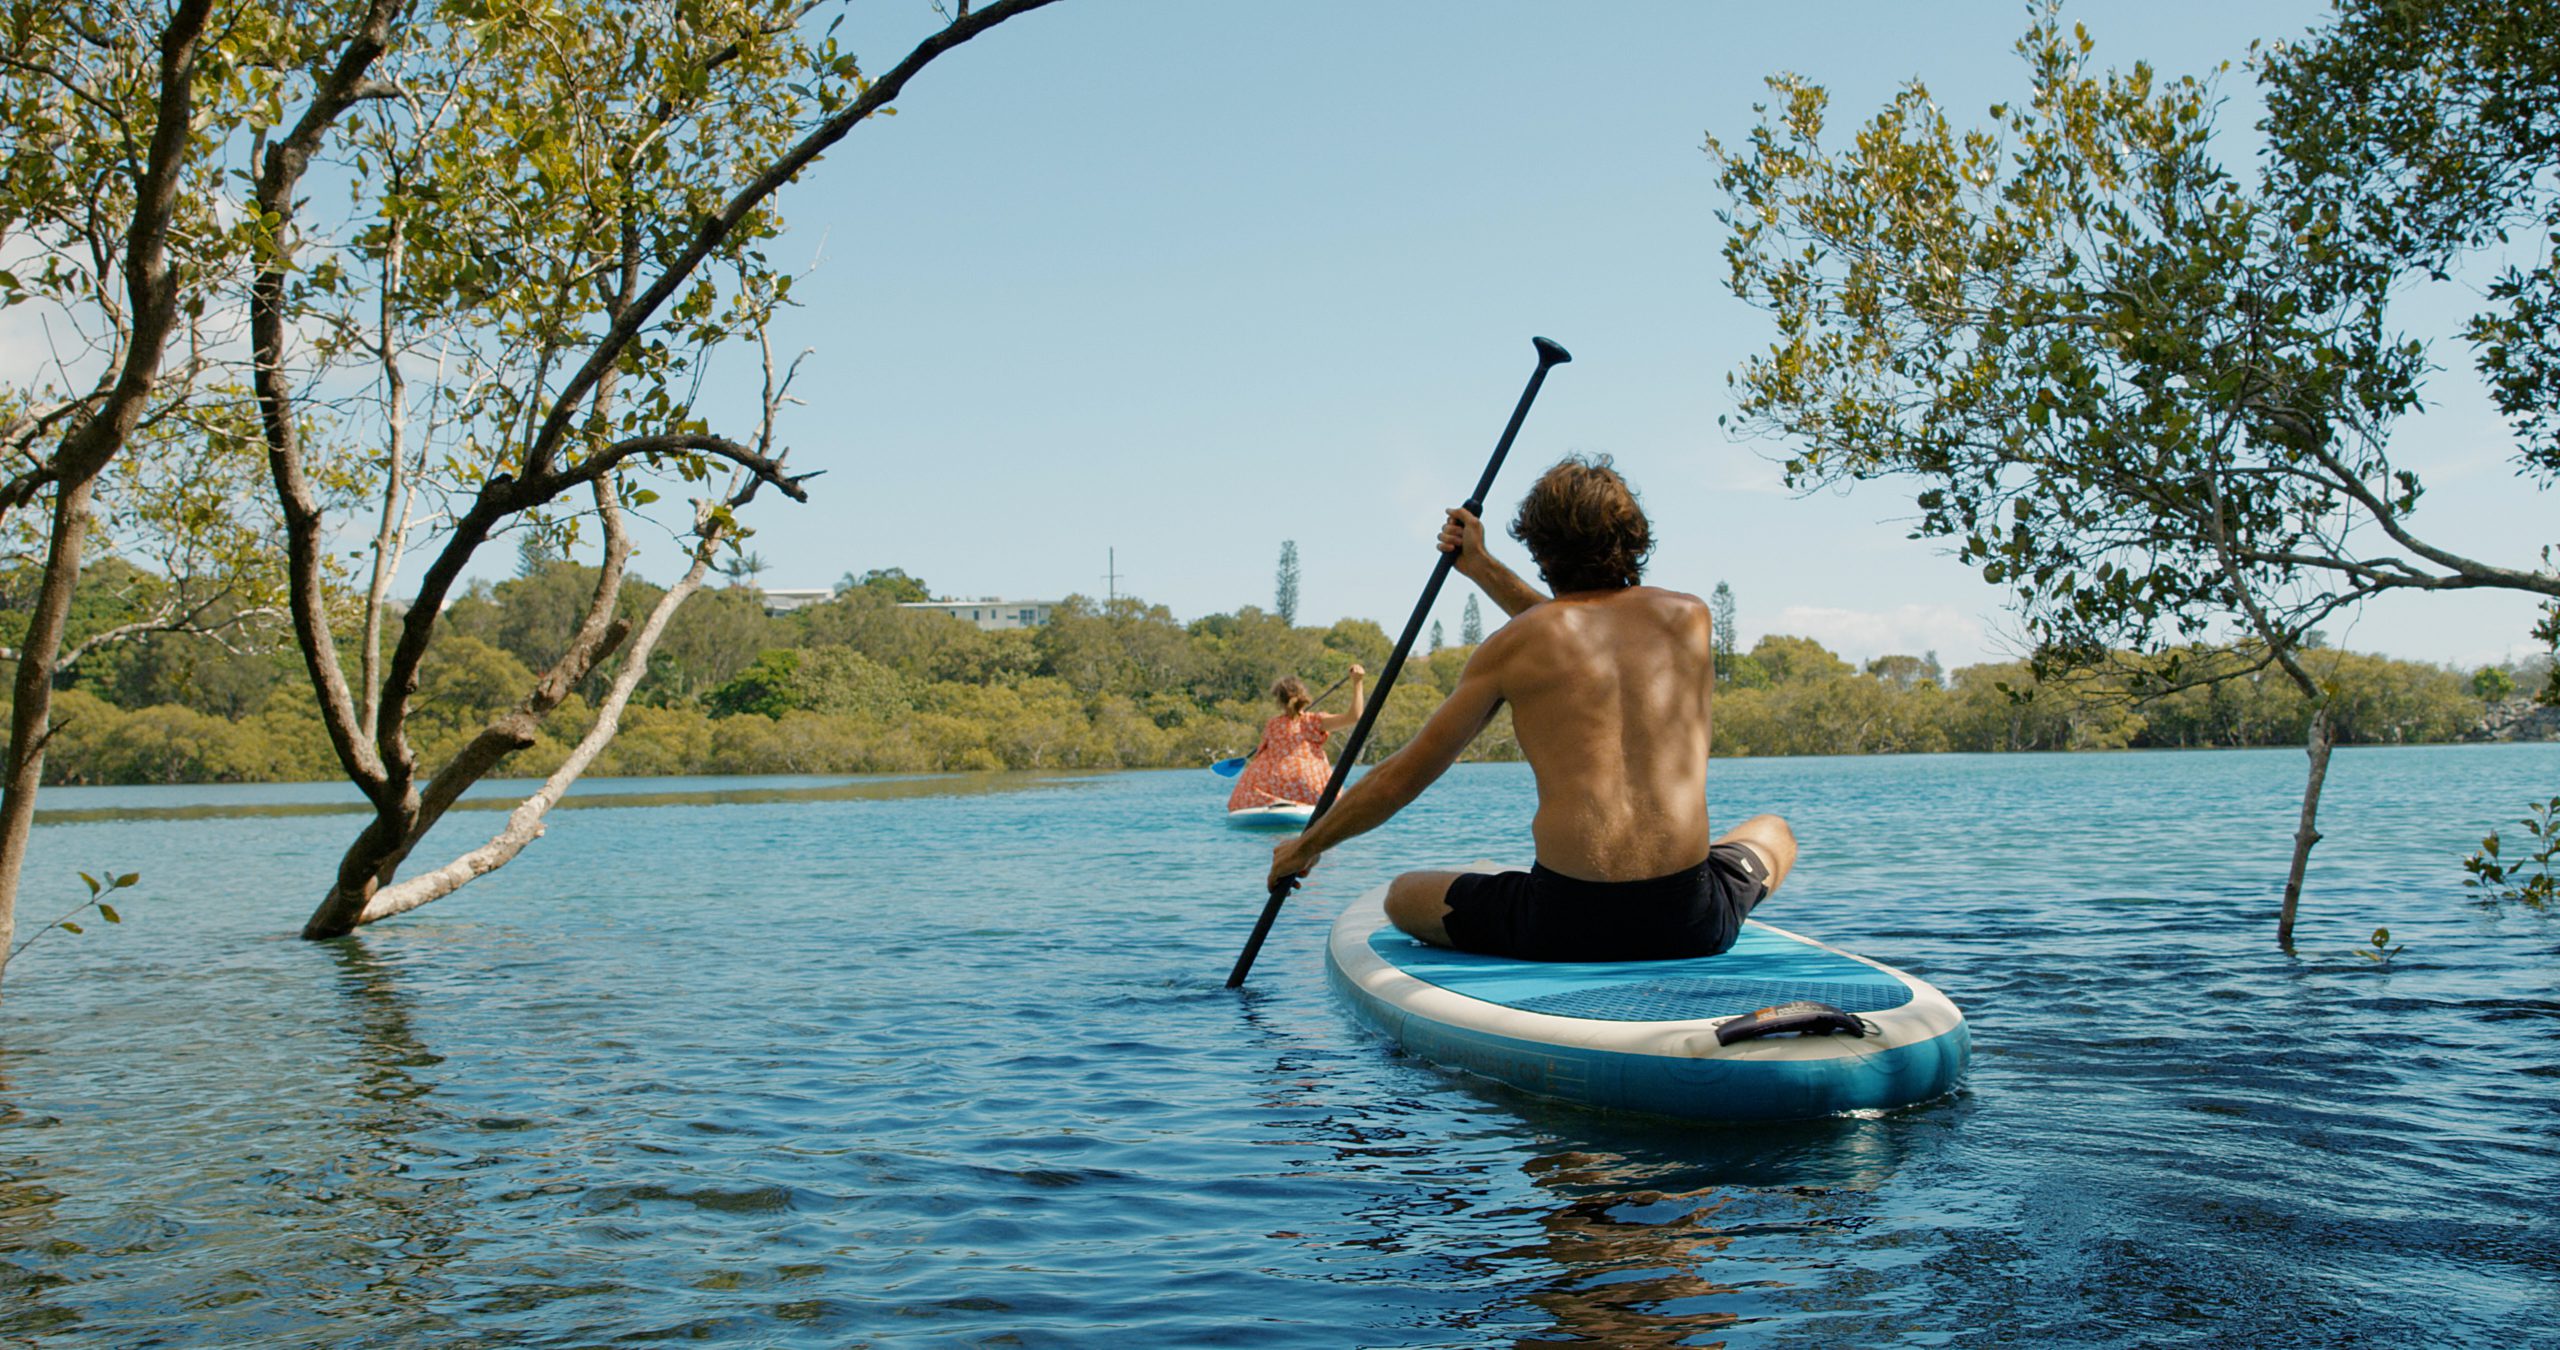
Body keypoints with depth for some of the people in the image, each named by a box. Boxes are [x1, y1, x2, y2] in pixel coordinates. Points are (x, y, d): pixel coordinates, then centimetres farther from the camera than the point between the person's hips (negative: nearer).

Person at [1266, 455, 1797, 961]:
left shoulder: (1512, 649, 1)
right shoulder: (1690, 617, 8)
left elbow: (1402, 778, 7)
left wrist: (1305, 847, 23)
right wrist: (1482, 568, 36)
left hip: (1566, 924, -3)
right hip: (1691, 923, 3)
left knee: (1403, 896, 24)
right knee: (1774, 832, 36)